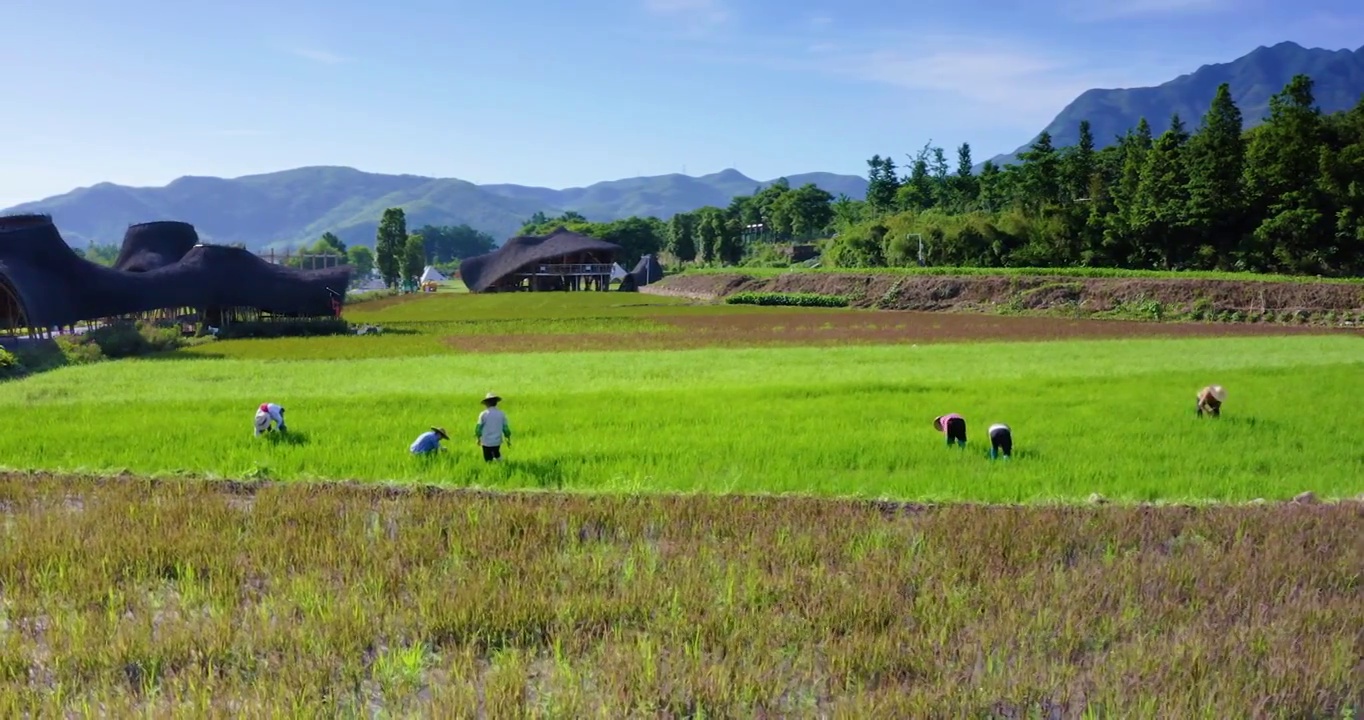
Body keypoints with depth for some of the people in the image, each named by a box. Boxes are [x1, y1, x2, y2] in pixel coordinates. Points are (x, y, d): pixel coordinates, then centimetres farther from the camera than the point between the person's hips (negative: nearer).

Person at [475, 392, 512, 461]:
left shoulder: (483, 414, -11)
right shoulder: (501, 414, -2)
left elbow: (478, 428, -5)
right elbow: (506, 428, 2)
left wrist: (478, 438, 12)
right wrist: (508, 440, 16)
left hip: (486, 442, -3)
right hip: (497, 441, 3)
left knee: (488, 460, 5)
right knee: (497, 455, 29)